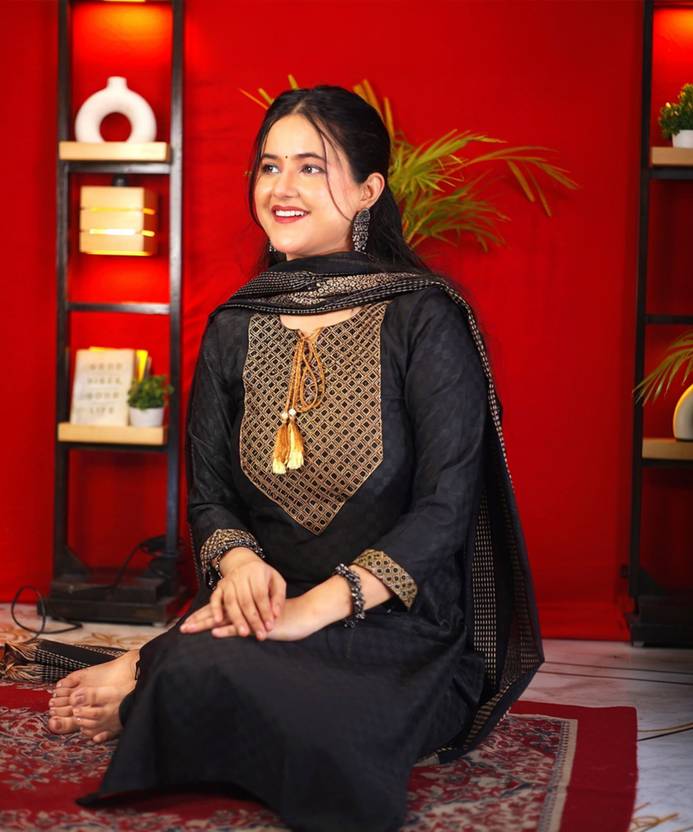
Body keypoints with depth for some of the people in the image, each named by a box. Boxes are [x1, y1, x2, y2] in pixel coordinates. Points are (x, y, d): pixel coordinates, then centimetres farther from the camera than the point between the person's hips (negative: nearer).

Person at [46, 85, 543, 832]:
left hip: (399, 624, -3)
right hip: (265, 604, 4)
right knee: (200, 666, -32)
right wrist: (236, 559, -15)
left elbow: (445, 506, -13)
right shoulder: (234, 329, 8)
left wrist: (319, 605, -23)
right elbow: (206, 492, 9)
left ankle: (138, 678, -4)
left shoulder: (424, 319, -7)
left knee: (202, 672, -32)